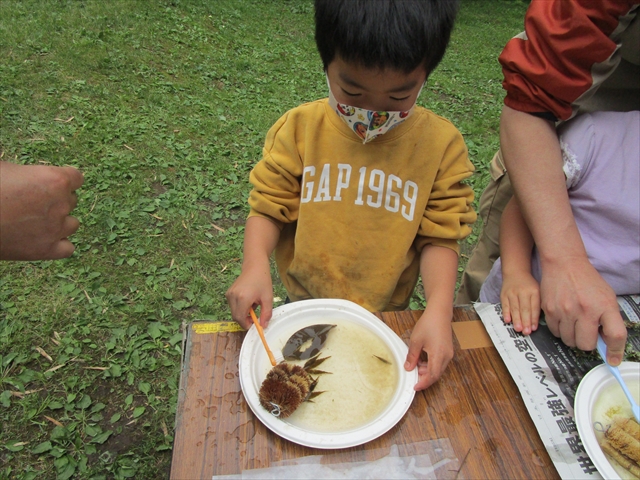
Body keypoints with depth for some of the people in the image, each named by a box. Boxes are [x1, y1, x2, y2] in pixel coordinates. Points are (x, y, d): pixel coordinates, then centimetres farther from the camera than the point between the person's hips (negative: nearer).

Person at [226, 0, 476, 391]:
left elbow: (439, 236, -10)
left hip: (384, 316, 0)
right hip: (302, 307, 1)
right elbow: (269, 207, -7)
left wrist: (438, 310, -25)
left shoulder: (442, 144, -12)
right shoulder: (300, 128, -12)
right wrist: (255, 266, -25)